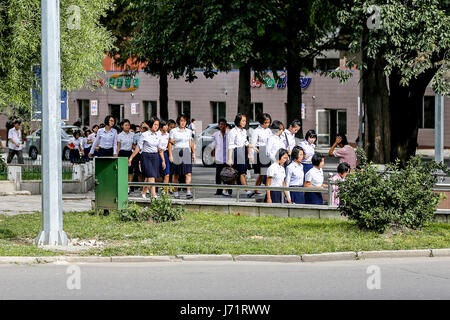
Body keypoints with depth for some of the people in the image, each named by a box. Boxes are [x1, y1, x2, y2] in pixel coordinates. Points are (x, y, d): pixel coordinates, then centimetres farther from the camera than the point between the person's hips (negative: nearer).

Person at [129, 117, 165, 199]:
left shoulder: (158, 135, 7)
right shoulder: (145, 135, -7)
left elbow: (160, 149, 14)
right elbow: (138, 147, -3)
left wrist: (163, 160, 13)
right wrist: (131, 158, -3)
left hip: (155, 157, 5)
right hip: (146, 156, -5)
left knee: (148, 177, 9)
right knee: (151, 176, -14)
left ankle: (143, 193, 25)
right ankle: (154, 194, -20)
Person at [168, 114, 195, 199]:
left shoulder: (189, 131, 13)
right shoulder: (173, 131, 3)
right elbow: (170, 143, 1)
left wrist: (193, 153, 13)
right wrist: (170, 155, -7)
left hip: (187, 153, 2)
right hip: (176, 153, -2)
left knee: (188, 173, -12)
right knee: (176, 174, 4)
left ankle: (188, 192, -19)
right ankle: (176, 192, 14)